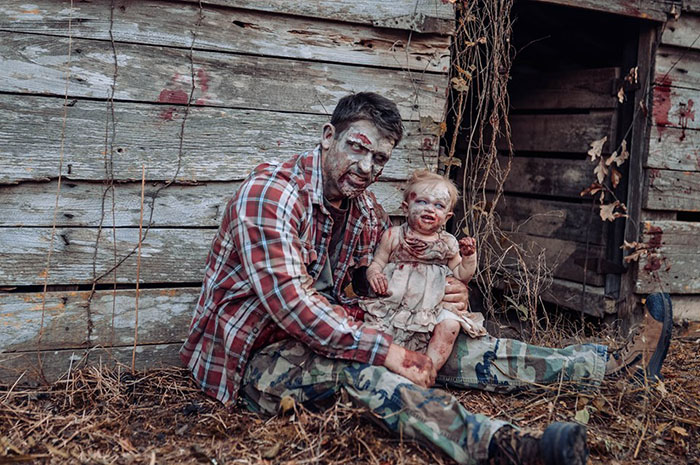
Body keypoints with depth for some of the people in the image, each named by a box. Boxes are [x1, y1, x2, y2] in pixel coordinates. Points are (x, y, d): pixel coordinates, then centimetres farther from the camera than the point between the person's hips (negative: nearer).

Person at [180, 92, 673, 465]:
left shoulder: (365, 209, 6)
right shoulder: (270, 193, -20)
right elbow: (289, 301, -30)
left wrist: (447, 294, -8)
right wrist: (382, 349, -31)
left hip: (330, 334, 7)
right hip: (257, 355, -7)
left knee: (452, 349, -6)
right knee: (355, 365, -37)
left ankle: (618, 361, -7)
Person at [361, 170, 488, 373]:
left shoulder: (448, 243, 10)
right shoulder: (393, 236, 3)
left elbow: (461, 276, 15)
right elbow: (377, 263, 6)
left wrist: (469, 256, -2)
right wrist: (374, 275, -17)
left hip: (431, 309, 2)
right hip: (394, 303, -2)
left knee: (450, 325, -23)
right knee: (373, 321, -27)